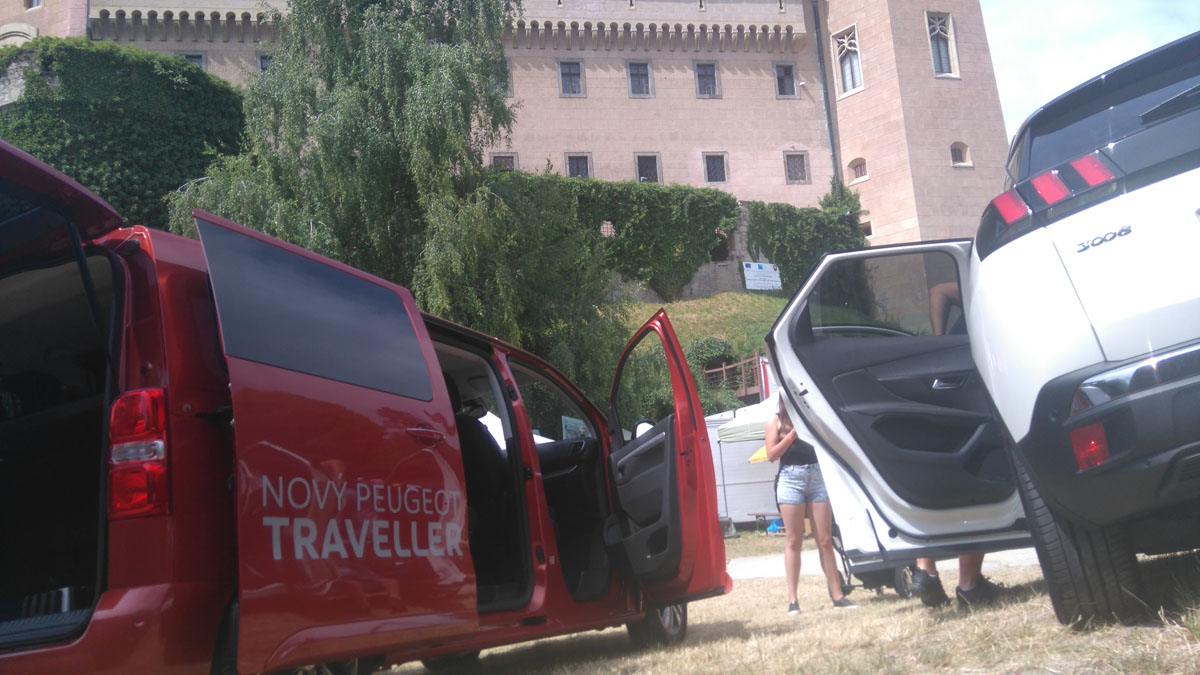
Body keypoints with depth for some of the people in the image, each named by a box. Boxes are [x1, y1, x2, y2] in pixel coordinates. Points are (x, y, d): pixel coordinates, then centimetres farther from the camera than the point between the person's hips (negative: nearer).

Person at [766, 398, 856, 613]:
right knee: (794, 542, -1)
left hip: (817, 476, 2)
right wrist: (793, 434, -10)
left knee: (825, 540, 3)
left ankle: (837, 595, 8)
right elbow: (772, 455, -2)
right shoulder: (776, 421, 7)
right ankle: (792, 599, 2)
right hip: (790, 479, -2)